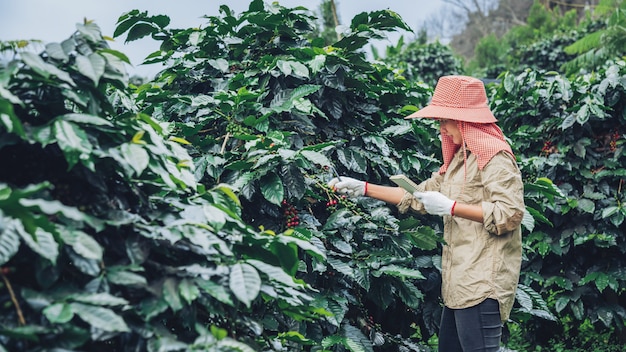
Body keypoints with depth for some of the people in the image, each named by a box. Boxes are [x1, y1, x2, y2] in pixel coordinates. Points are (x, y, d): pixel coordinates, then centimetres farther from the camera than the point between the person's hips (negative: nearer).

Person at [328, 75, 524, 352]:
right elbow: (419, 197, 22)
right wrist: (363, 189, 17)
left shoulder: (494, 157, -11)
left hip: (482, 286, -10)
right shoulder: (460, 158, 20)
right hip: (460, 284, 10)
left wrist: (450, 207, -19)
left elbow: (510, 214, -21)